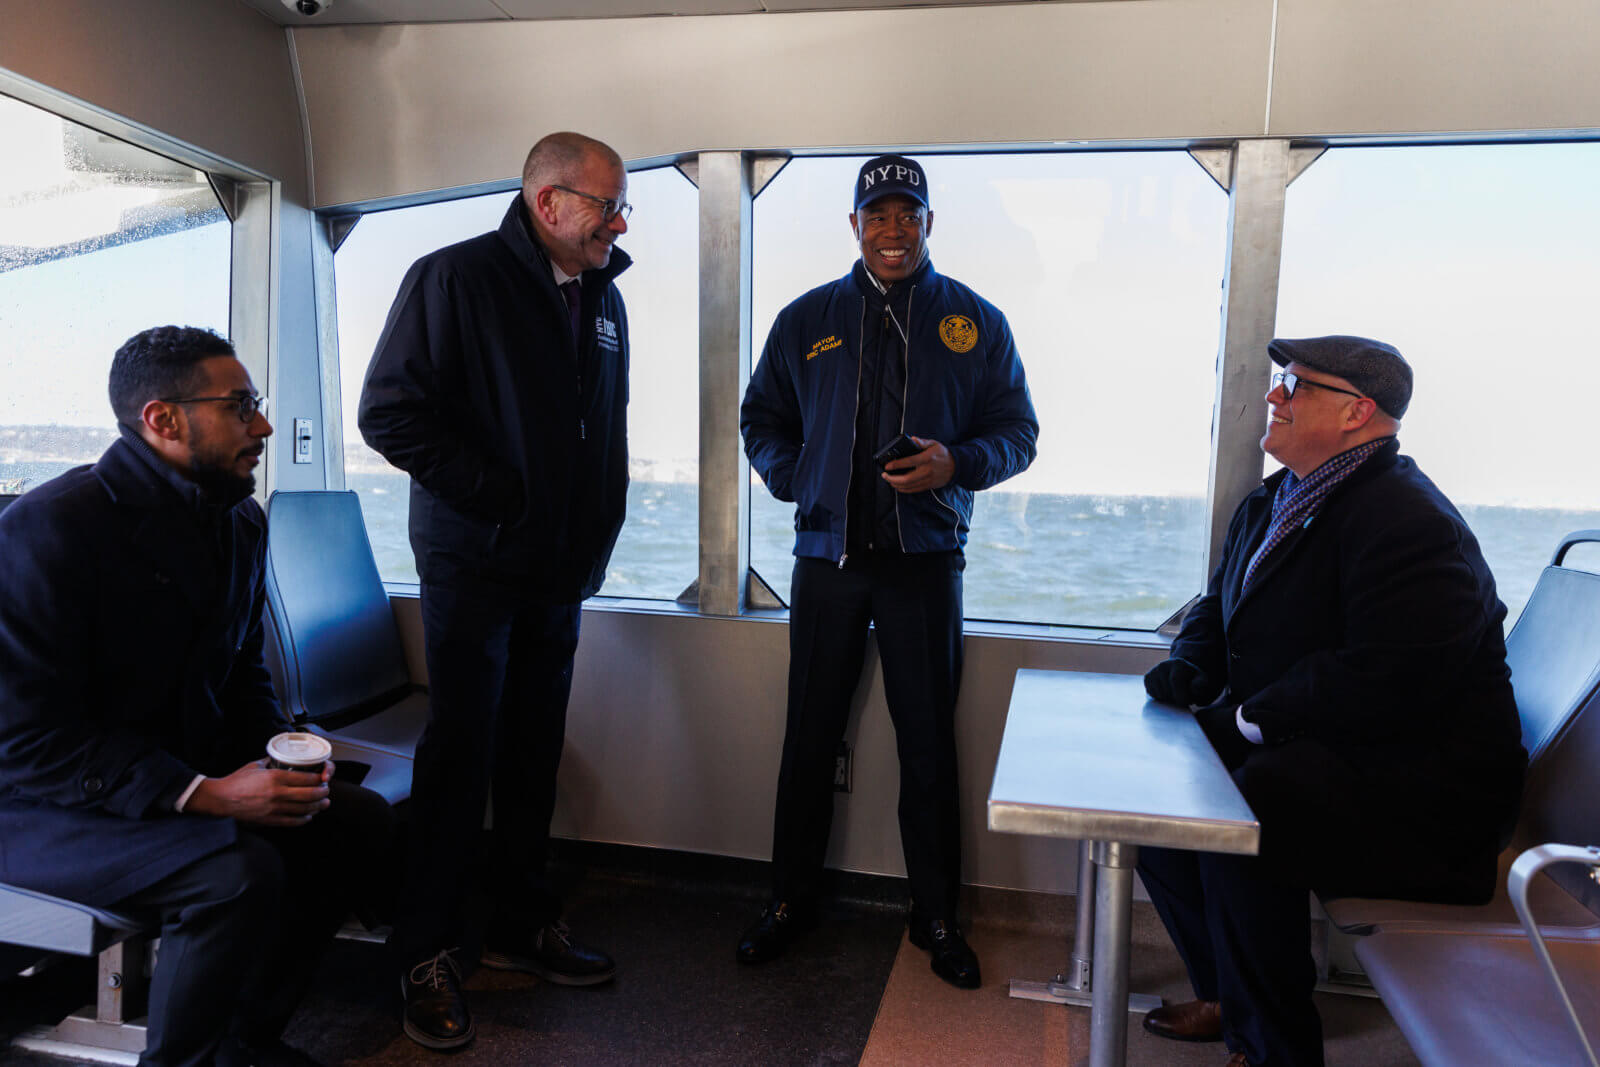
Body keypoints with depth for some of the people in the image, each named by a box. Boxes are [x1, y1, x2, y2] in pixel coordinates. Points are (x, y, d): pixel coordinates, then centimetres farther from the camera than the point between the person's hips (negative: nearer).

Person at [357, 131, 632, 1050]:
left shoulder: (604, 299, 11)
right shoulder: (456, 278, -9)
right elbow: (389, 413, -13)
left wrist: (594, 539, 10)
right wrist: (496, 493, -14)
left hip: (560, 570, 6)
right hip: (474, 564, -6)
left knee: (534, 754, 13)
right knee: (462, 754, 0)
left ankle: (524, 925, 27)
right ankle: (428, 955, 15)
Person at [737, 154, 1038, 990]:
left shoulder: (976, 322, 6)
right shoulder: (807, 320, 9)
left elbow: (1017, 430, 6)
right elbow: (761, 418, 16)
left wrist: (956, 463, -14)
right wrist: (796, 480, -3)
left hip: (925, 559, -1)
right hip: (827, 554, 1)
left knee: (928, 740, 6)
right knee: (810, 734, 9)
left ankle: (935, 913, 22)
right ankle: (791, 898, 26)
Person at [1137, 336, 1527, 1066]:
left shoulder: (1407, 522, -21)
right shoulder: (1272, 503, 11)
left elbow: (1384, 685, -30)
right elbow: (1218, 609, 21)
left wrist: (1252, 718, -19)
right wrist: (1190, 669, -1)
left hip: (1415, 781, -10)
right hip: (1296, 744, 10)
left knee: (1242, 814, -31)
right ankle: (1226, 997, 18)